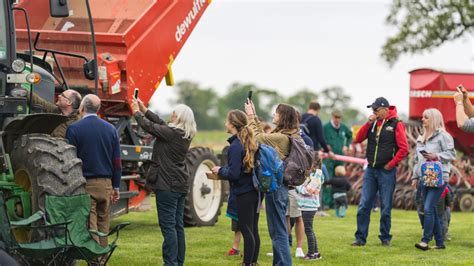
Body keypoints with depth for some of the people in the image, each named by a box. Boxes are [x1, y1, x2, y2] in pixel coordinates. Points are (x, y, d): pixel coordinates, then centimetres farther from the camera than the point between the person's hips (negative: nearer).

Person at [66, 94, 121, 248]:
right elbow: (117, 162, 9)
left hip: (85, 184, -4)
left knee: (90, 228, -5)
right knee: (103, 224, 13)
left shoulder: (74, 129, -7)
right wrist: (116, 187, 15)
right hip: (106, 184, 5)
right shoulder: (110, 129, 7)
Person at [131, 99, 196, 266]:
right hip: (180, 185, 9)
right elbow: (161, 123, 19)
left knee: (168, 226, -7)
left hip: (168, 185, -9)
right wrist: (145, 110, 24)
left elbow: (149, 126, -8)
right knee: (178, 225, 13)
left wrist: (137, 112, 9)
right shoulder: (186, 135, 9)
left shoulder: (171, 133, -17)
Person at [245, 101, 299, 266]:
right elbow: (263, 136, 20)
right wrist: (254, 116, 21)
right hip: (279, 185, 10)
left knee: (278, 231, -5)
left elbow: (257, 137, -13)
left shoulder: (281, 137, -18)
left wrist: (251, 116, -3)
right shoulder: (288, 136, 11)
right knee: (278, 229, 16)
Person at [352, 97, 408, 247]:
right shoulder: (373, 123, 9)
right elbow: (358, 139, 2)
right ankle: (360, 238, 7)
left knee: (385, 208, 3)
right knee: (364, 206, 2)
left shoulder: (396, 124, -6)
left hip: (386, 171, -4)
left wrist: (391, 164, -10)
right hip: (371, 170, 5)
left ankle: (385, 238, 14)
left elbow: (404, 148, -9)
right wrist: (369, 123, -6)